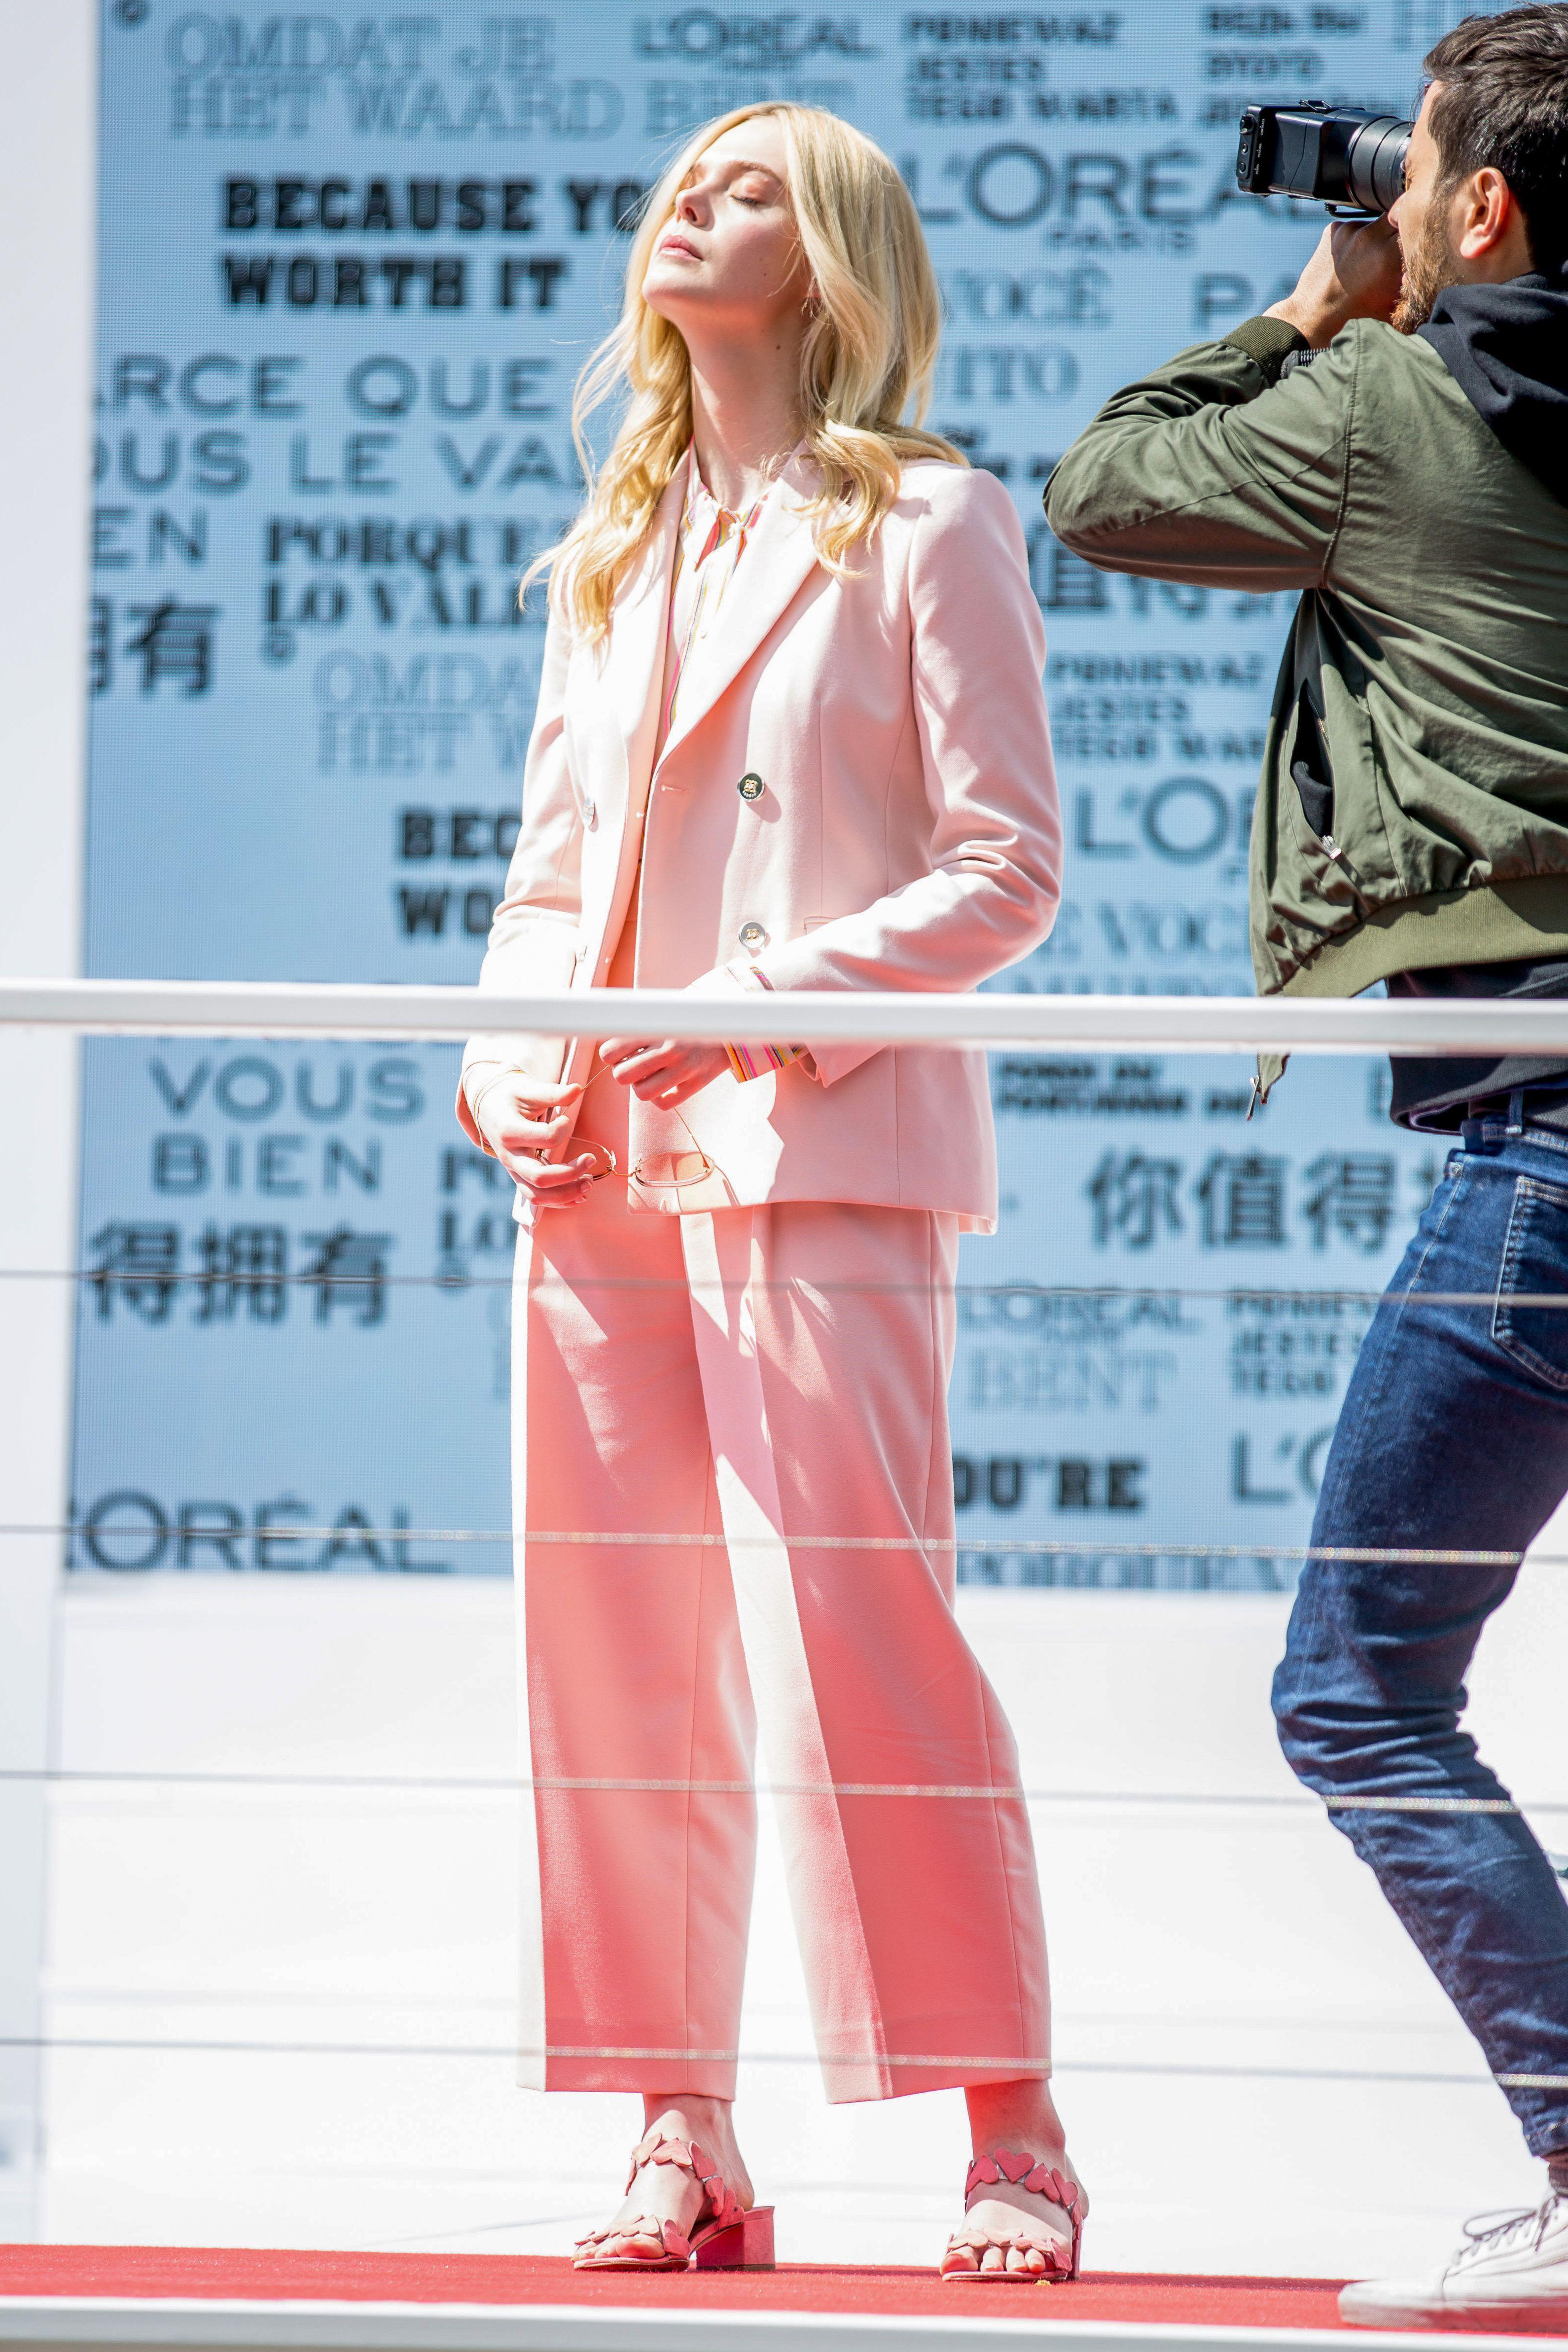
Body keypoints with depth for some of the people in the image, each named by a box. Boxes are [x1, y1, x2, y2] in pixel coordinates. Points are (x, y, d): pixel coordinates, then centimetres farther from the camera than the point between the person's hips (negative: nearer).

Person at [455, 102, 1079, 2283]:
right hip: (606, 1171, 6)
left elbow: (1006, 868, -6)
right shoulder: (616, 550, 19)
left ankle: (1014, 2140, -4)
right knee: (621, 1662, 3)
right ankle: (682, 2147, 9)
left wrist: (764, 1003, -16)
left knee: (859, 1641, -11)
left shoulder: (925, 525, 1)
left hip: (823, 1150, -6)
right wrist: (508, 1053, 2)